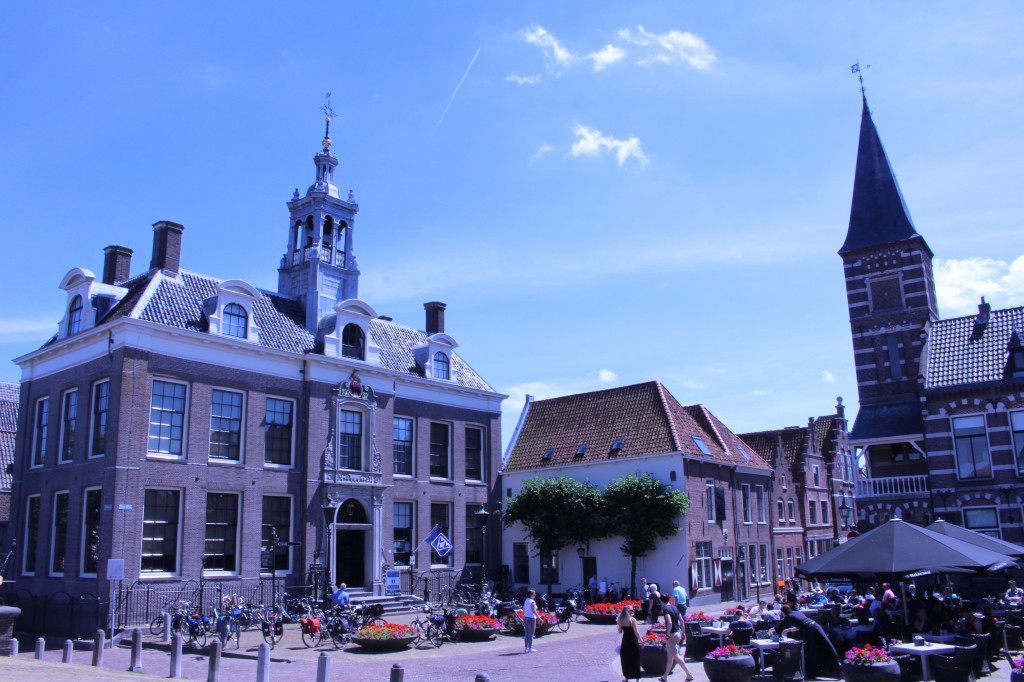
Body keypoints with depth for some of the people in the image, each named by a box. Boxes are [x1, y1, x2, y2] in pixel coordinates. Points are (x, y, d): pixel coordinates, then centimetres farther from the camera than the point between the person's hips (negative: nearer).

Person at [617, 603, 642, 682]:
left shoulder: (621, 620, -1)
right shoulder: (633, 620, -14)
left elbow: (620, 631, 7)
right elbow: (636, 632, -15)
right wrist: (641, 641, -7)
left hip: (625, 642, 4)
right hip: (633, 642, -4)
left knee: (625, 660, 14)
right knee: (635, 660, 6)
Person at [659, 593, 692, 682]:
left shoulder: (665, 609, -15)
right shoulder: (674, 607, 10)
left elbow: (669, 622, -27)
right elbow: (681, 620, 13)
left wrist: (668, 634, -18)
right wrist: (683, 633, 18)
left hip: (672, 634, -9)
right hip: (678, 633, 9)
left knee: (676, 656, -5)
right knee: (670, 656, 16)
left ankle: (689, 674, -8)